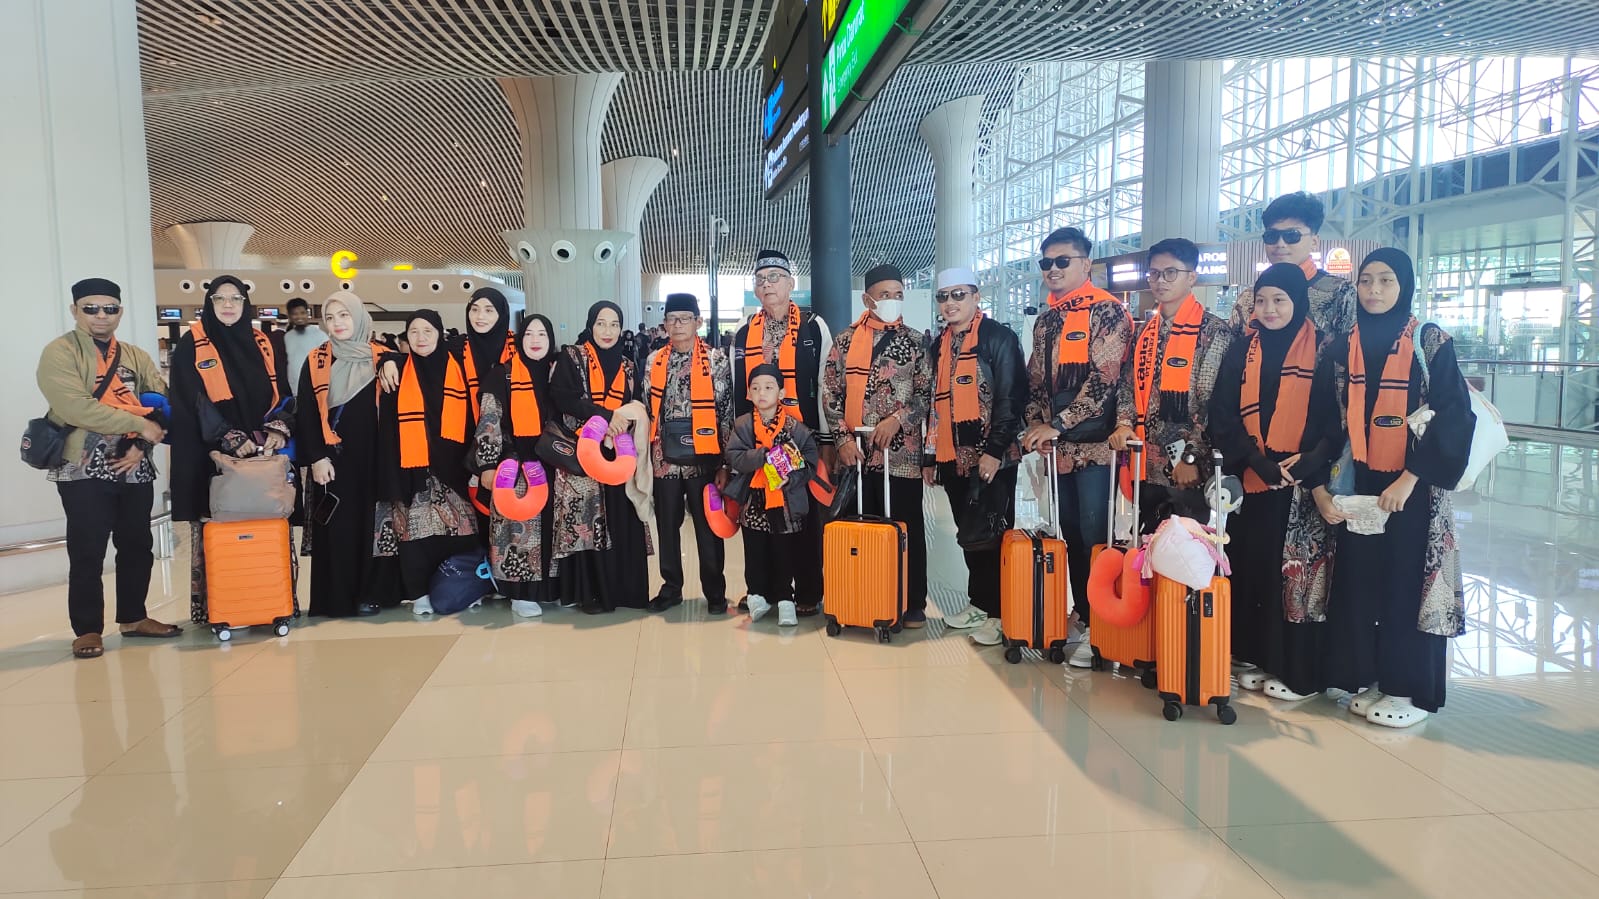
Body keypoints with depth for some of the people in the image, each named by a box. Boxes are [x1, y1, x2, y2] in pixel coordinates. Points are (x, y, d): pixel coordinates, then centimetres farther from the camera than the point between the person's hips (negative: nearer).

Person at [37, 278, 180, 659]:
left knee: (137, 546, 11)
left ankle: (133, 617, 25)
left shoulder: (137, 357, 13)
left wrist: (142, 445, -11)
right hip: (84, 470, -5)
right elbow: (75, 407, -18)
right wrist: (138, 425, -18)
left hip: (135, 468, 5)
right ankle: (87, 629, 10)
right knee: (87, 552, -1)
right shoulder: (60, 353, -3)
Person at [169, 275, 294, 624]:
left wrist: (278, 429, -9)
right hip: (213, 455, -3)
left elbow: (283, 394, 9)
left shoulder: (264, 346, 12)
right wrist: (232, 439, -16)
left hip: (264, 452, 3)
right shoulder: (191, 347, 1)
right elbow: (193, 403, -6)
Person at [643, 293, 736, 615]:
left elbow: (726, 412, -4)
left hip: (702, 459, -3)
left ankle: (715, 591, 17)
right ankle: (671, 587, 24)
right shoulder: (655, 362, 7)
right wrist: (647, 457, 5)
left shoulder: (716, 360, -3)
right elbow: (648, 411, 11)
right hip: (665, 459, 3)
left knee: (708, 526, 4)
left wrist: (724, 463, -7)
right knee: (667, 525, 10)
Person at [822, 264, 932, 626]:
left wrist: (898, 419, -13)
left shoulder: (916, 341, 5)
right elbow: (830, 394, 5)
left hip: (902, 452, -1)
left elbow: (927, 393, 1)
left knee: (906, 527, 3)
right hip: (855, 452, 1)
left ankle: (913, 603, 14)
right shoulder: (845, 340, 7)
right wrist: (843, 438, -5)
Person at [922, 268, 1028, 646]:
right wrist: (930, 456, 16)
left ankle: (998, 614, 8)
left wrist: (994, 451, -18)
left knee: (991, 534, -3)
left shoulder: (999, 337, -6)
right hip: (954, 458, 7)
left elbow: (1011, 398, -12)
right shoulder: (939, 346, 15)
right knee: (967, 534, 13)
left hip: (991, 458, -7)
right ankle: (979, 604, 26)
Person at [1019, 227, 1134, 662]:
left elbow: (1104, 378, -16)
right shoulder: (1045, 321, 16)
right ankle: (1082, 616, 24)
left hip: (1094, 445, -7)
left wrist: (1058, 424, -17)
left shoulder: (1108, 312, -7)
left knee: (1094, 537, -5)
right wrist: (1036, 423, 2)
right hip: (1059, 446, 7)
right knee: (1072, 535, 13)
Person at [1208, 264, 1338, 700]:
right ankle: (1255, 657, 18)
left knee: (1298, 571, -2)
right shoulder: (1242, 350, 9)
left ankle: (1298, 669, 8)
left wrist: (1311, 460, -19)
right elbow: (1222, 415, 2)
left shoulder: (1321, 350, 1)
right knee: (1250, 566, 5)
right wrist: (1257, 460, -11)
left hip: (1302, 482, -3)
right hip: (1250, 480, 3)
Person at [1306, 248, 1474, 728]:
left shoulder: (1432, 343, -3)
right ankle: (1369, 678, 19)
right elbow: (1323, 420, 4)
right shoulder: (1342, 349, 7)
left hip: (1413, 487, -3)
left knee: (1408, 582, 1)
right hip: (1357, 488, 3)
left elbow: (1453, 417, -9)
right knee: (1359, 580, 6)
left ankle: (1409, 689, 13)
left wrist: (1410, 478, -18)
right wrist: (1320, 487, -5)